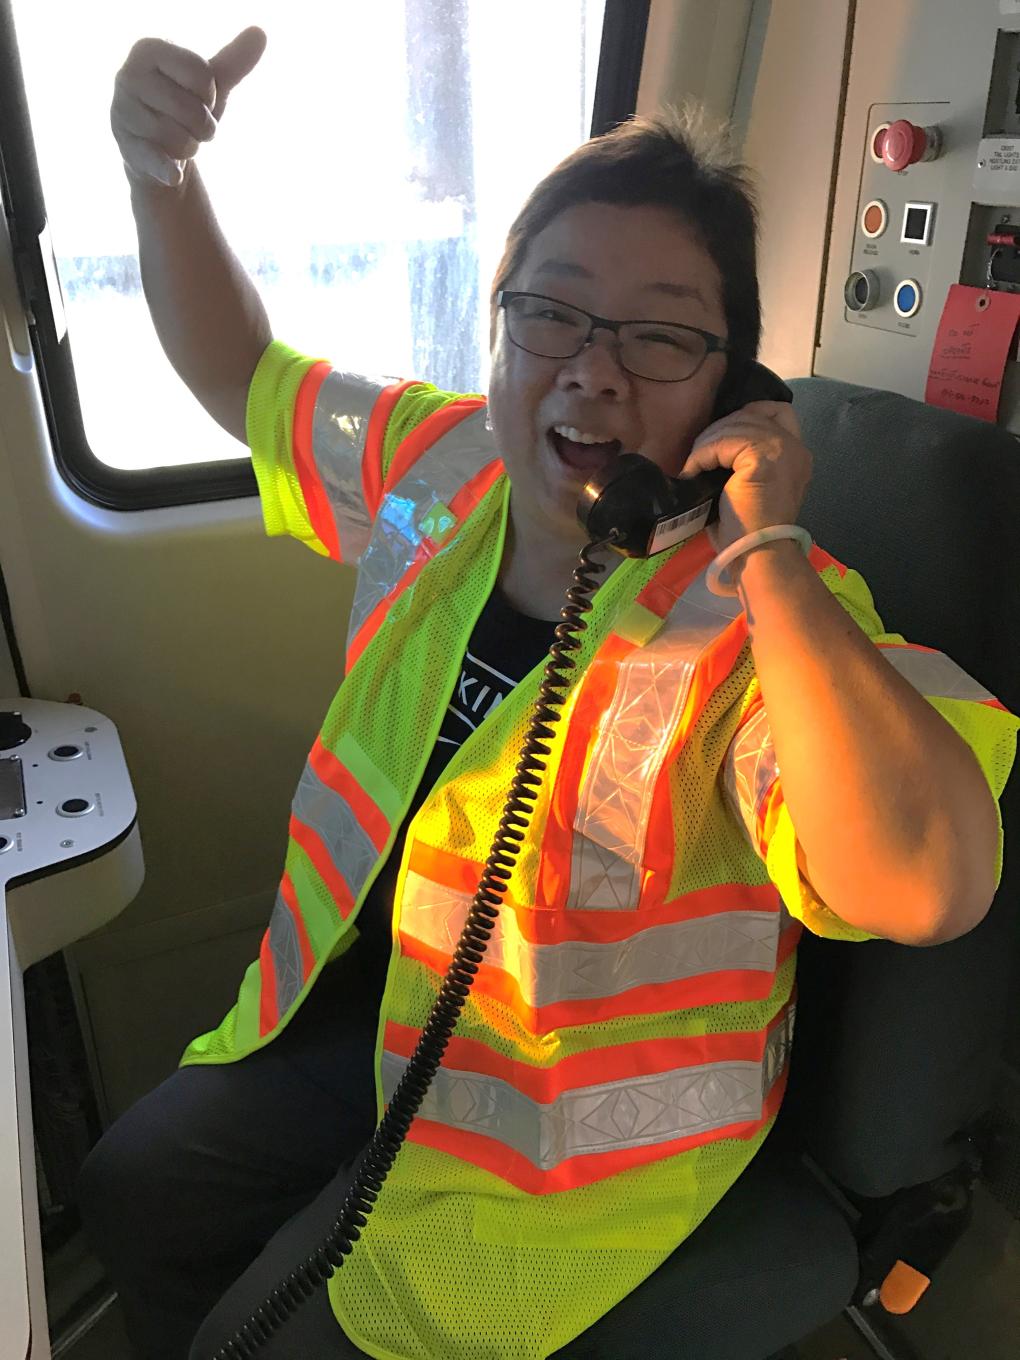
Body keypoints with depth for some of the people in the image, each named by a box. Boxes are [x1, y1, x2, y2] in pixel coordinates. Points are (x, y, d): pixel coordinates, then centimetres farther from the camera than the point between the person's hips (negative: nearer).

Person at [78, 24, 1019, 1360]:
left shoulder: (753, 621, -27)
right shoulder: (443, 472, -8)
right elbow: (239, 372, 7)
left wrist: (769, 552, -39)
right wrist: (162, 177, -8)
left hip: (575, 1134, -6)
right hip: (366, 1009, 7)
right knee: (130, 1191, 21)